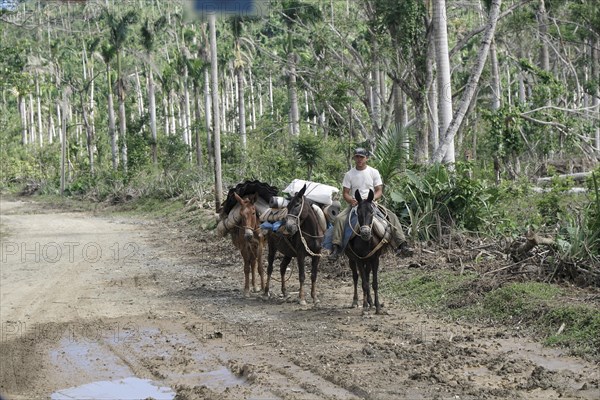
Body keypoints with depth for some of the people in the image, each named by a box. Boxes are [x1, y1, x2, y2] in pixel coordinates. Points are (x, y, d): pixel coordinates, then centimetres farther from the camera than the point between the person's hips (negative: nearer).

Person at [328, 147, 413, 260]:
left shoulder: (374, 172, 4)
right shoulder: (349, 174, 5)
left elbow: (379, 191, 1)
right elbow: (345, 193, 4)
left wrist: (371, 199, -20)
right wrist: (351, 200, -19)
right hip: (354, 204, 0)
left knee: (392, 217, -21)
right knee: (339, 219, -26)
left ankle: (402, 245, -23)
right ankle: (336, 248, -27)